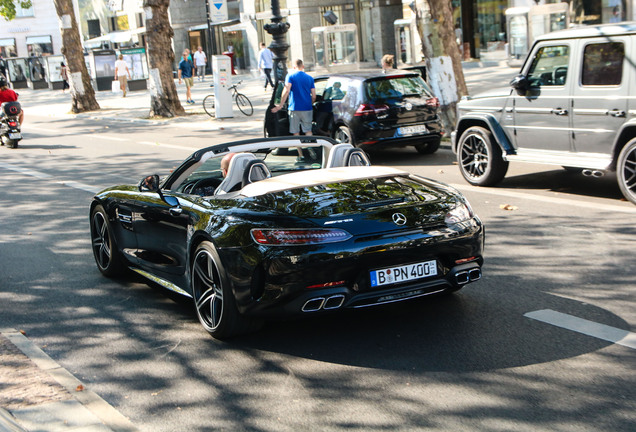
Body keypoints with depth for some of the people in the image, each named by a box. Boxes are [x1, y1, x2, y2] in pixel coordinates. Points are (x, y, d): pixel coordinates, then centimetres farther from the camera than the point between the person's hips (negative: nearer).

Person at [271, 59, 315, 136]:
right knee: (308, 131, 7)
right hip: (307, 109, 2)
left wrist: (280, 105, -11)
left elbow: (287, 90, -15)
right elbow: (313, 96, 5)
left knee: (296, 132, 6)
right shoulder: (309, 78, 8)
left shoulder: (290, 76, -1)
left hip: (294, 108, -2)